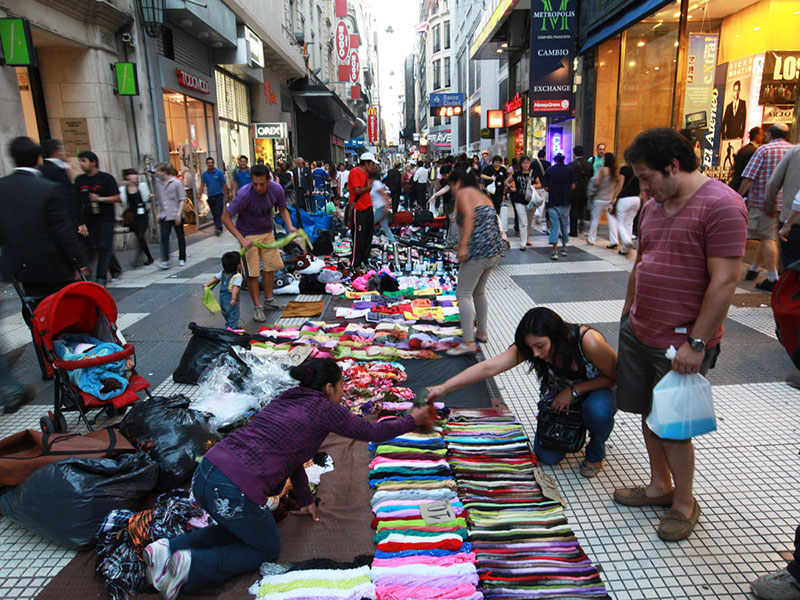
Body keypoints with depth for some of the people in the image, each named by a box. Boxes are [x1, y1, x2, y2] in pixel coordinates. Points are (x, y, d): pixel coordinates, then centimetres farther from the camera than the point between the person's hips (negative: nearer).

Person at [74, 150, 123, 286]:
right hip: (89, 220, 5)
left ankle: (101, 278, -6)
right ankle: (116, 270, 25)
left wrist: (99, 199, -17)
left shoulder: (106, 178, -3)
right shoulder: (79, 180, 11)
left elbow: (117, 198, -5)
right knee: (98, 247, 9)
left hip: (106, 219, -5)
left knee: (104, 247, -7)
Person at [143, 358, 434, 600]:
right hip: (233, 492, -8)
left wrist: (306, 500, 35)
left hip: (204, 474, 8)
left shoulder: (286, 399, 20)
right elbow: (374, 432, 8)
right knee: (267, 549, 18)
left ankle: (169, 549, 15)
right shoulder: (324, 409, -1)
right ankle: (191, 566, 0)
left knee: (240, 529, 32)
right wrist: (412, 420, 25)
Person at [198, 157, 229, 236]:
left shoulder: (219, 172, -2)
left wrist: (226, 195, -2)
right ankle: (217, 227, 22)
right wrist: (199, 194, -11)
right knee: (214, 214, 11)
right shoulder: (204, 174, 6)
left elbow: (224, 184, 0)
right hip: (210, 196, 4)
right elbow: (202, 185, 3)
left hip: (219, 195, -4)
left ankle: (218, 228, -17)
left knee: (218, 213, -12)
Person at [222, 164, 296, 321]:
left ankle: (269, 300, 25)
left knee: (270, 266, 9)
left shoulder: (276, 189, -16)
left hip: (267, 232, 5)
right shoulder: (244, 194, -29)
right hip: (248, 235, -5)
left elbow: (283, 209, 3)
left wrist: (290, 226, -14)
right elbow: (225, 217, -24)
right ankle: (257, 307, 6)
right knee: (252, 272, -6)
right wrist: (241, 239, -32)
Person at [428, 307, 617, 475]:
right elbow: (489, 367, -34)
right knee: (547, 456, -14)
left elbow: (617, 377, -20)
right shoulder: (532, 344, -27)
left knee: (597, 410, -37)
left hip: (596, 391, -2)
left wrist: (573, 390, -28)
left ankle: (595, 454, -3)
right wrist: (444, 388, -41)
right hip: (558, 399, 2)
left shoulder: (588, 341, -36)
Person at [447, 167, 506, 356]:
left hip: (479, 248, -10)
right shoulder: (482, 195, 25)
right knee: (479, 292, 23)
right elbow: (493, 222, 21)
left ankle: (468, 342, -11)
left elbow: (469, 217, -17)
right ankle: (482, 332, 31)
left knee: (463, 294, -7)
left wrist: (463, 245, -22)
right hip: (495, 248, 10)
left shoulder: (463, 193, 0)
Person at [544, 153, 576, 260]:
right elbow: (573, 186, -2)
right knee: (565, 224, 16)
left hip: (553, 202, -1)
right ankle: (564, 248, 25)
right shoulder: (569, 170, -1)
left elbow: (546, 188, -3)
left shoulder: (549, 171, -2)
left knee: (554, 225, -3)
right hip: (565, 202, 1)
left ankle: (555, 251, -14)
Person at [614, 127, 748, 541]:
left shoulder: (721, 206, -16)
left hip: (680, 344, -7)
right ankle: (659, 486, 36)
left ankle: (684, 503, 27)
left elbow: (724, 282, -20)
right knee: (648, 414, 17)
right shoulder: (653, 207, 10)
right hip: (638, 333, 8)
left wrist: (697, 343, -20)